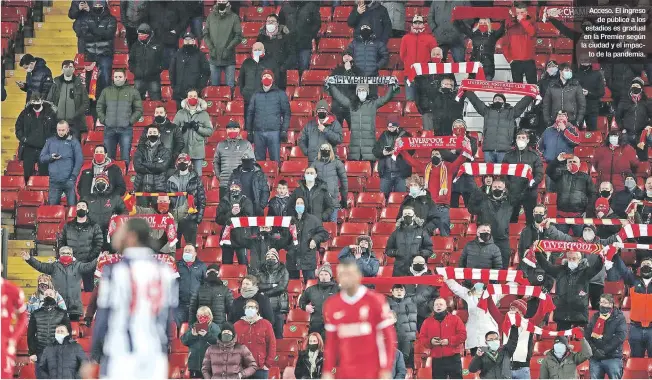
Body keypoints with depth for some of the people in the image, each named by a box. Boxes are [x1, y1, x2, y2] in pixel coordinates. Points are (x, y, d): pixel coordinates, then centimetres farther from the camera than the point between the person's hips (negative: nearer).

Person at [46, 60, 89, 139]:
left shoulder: (79, 84, 5)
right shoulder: (56, 83, 9)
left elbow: (86, 103, 3)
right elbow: (48, 101, 11)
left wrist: (77, 114, -10)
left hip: (74, 123, -1)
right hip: (59, 123, 1)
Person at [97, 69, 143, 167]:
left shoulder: (133, 92, 4)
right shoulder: (106, 91, 11)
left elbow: (139, 110, 5)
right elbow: (99, 107, 17)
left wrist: (130, 121, -6)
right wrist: (103, 120, 4)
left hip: (126, 129, -3)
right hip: (109, 129, 3)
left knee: (125, 158, -4)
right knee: (108, 157, 7)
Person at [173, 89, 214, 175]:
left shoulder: (204, 114, 7)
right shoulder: (180, 113, 9)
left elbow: (210, 131, 2)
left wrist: (198, 128, -12)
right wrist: (182, 128, -14)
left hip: (198, 151, 0)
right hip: (183, 151, 0)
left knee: (197, 176, 0)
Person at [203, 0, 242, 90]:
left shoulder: (234, 17, -3)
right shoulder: (211, 17, 4)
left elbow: (238, 36, -4)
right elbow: (205, 34, 7)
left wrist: (228, 49, -11)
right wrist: (211, 48, -5)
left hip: (229, 59, -2)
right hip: (214, 58, 2)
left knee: (230, 86, 0)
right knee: (214, 86, 10)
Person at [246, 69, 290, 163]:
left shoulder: (280, 94, 8)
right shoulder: (256, 96, 17)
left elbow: (286, 113, 4)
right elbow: (250, 114, 17)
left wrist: (284, 131, -6)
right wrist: (249, 132, 10)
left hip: (274, 132, -3)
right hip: (258, 132, 3)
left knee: (275, 161, -6)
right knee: (259, 160, 4)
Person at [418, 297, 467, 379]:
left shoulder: (455, 319, 4)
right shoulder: (427, 322, 11)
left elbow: (463, 335, -3)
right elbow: (421, 338, 10)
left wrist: (449, 341, -15)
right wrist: (430, 341, -11)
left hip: (453, 358, -2)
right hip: (437, 360, 2)